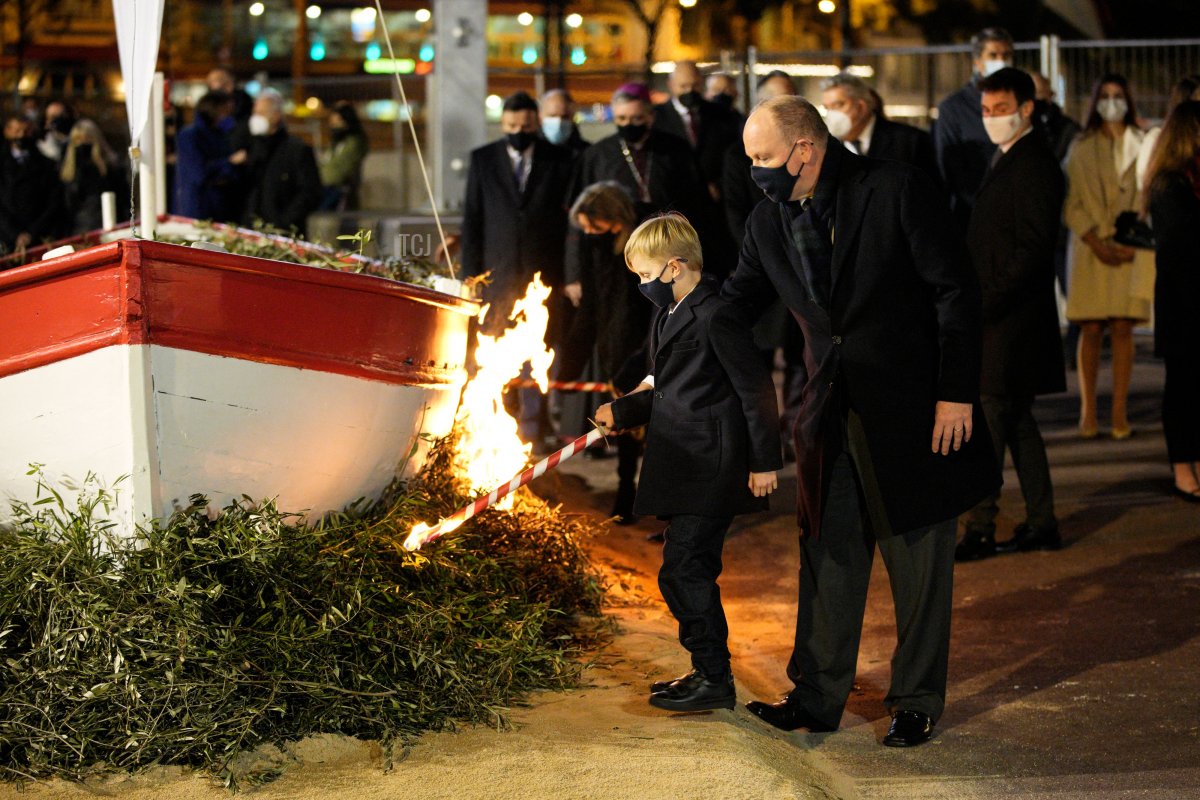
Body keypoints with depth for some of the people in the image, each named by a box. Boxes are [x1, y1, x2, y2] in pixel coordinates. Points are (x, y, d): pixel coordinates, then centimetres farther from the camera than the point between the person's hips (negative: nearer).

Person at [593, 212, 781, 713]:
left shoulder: (714, 318, -16)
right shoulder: (670, 317, 15)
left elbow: (755, 389, -15)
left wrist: (765, 462, -14)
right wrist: (620, 412, 17)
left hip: (710, 473, -10)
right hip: (687, 471, 10)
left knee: (683, 571, -10)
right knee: (690, 572, 13)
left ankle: (714, 679, -2)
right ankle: (708, 671, 23)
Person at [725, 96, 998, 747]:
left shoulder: (896, 190, -14)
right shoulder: (771, 219, 3)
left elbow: (956, 290, -12)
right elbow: (734, 304, 14)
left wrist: (957, 394, -14)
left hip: (913, 408, -5)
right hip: (832, 415, 5)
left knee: (918, 563, 7)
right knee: (828, 555, 11)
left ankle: (916, 702, 21)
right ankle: (817, 695, 22)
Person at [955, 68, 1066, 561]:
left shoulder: (1035, 165, -13)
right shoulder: (1007, 161, 17)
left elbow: (1034, 247, -20)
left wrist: (988, 301, -22)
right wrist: (977, 302, 12)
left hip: (1013, 314, -10)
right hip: (998, 314, 10)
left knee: (991, 418, -8)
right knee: (1015, 418, 13)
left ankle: (980, 530, -4)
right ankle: (1041, 525, 19)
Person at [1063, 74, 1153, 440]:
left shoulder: (1141, 145, 8)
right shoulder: (1082, 148, 7)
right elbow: (1072, 203, 2)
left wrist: (1132, 243, -7)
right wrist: (1097, 244, -10)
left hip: (1130, 249, 0)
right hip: (1091, 248, 0)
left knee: (1122, 328, -3)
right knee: (1091, 329, -3)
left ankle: (1119, 413, -1)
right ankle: (1088, 410, 0)